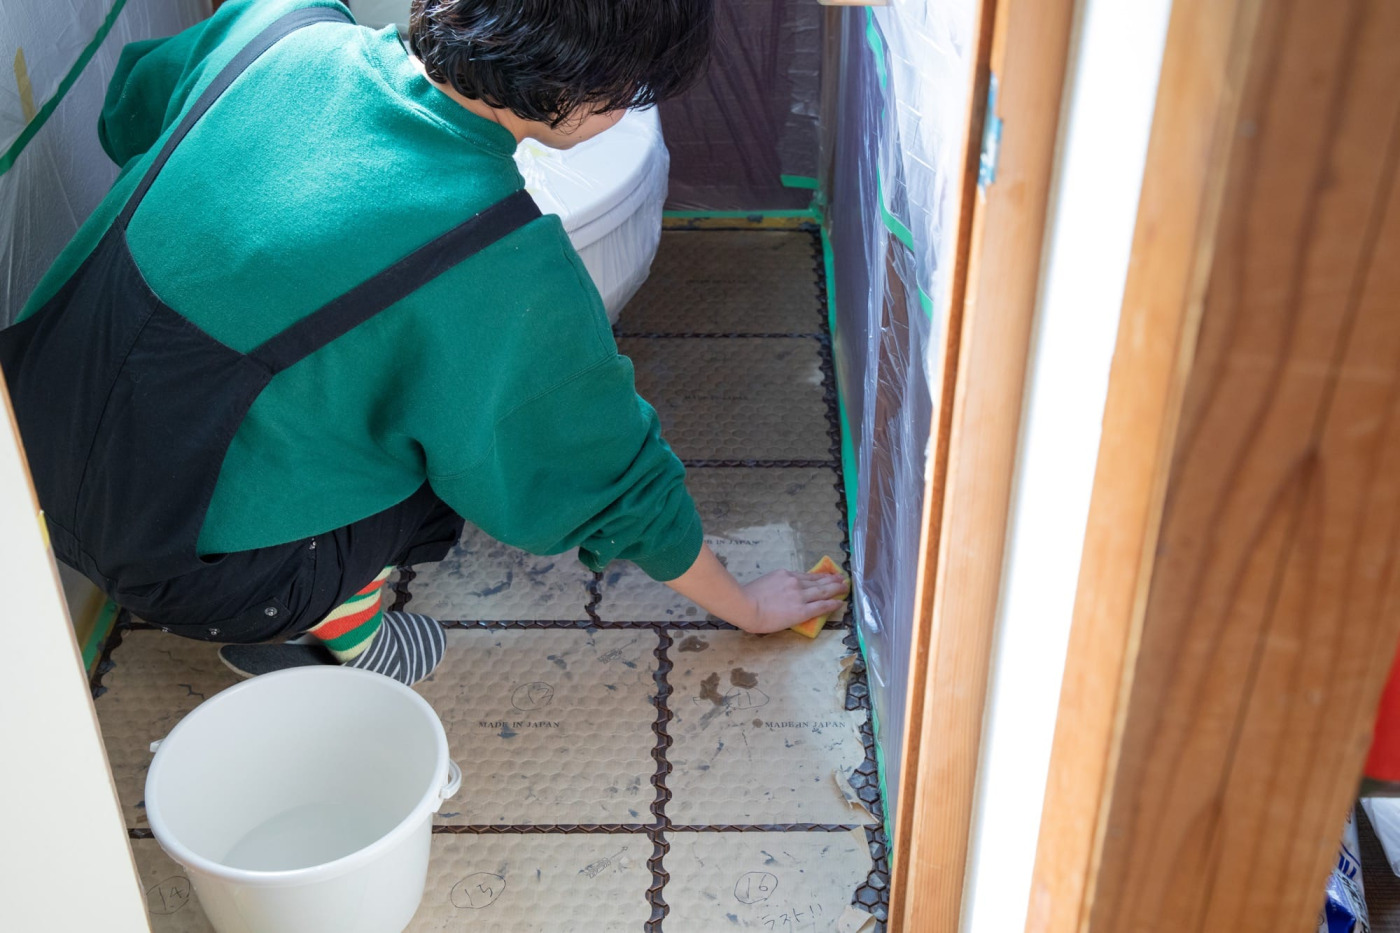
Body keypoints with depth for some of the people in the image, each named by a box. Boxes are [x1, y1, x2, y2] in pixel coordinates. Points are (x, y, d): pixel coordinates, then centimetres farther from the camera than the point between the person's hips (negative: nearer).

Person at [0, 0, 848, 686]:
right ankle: (331, 627, 10)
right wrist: (745, 608, 11)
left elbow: (129, 113, 15)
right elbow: (616, 482, -7)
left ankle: (299, 610, 19)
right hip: (180, 566, -6)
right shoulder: (509, 268, -22)